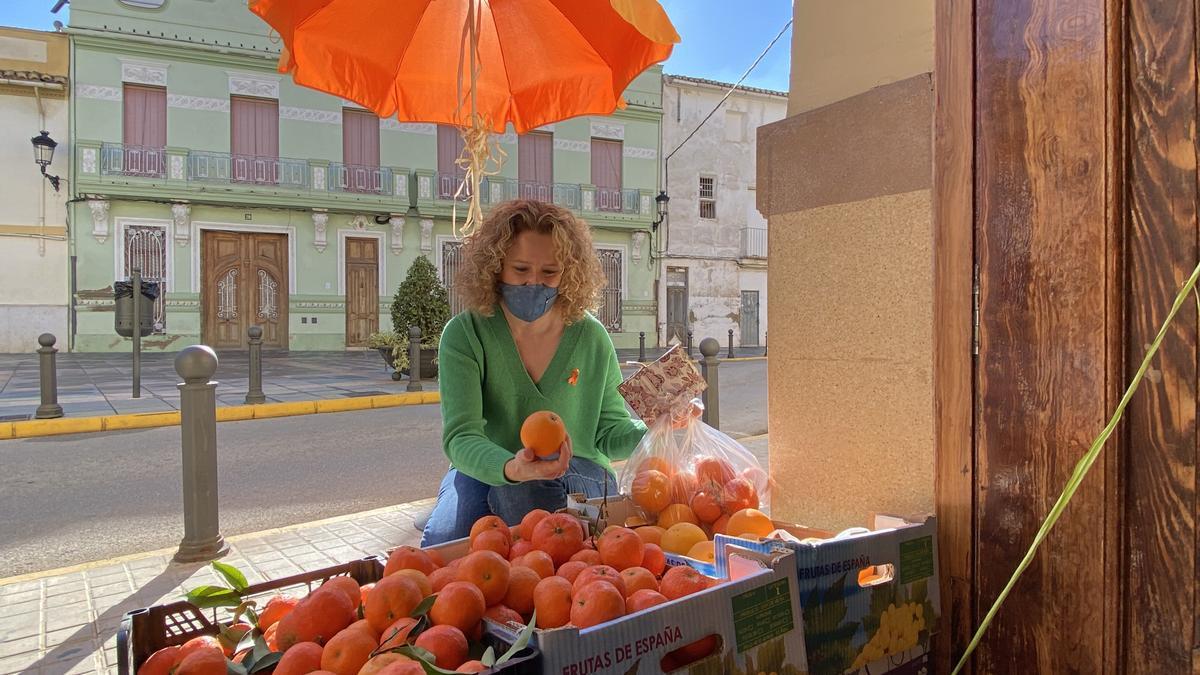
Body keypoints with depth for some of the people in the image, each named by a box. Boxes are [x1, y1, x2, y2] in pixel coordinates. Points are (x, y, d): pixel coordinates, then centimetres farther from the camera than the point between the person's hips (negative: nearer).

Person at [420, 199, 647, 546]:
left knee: (518, 492, -33)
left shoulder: (590, 338, -5)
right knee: (443, 540, -30)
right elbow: (461, 435, -21)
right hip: (484, 470, 0)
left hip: (577, 473, 1)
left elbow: (609, 431, 3)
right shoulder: (465, 334, -11)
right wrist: (512, 468, -43)